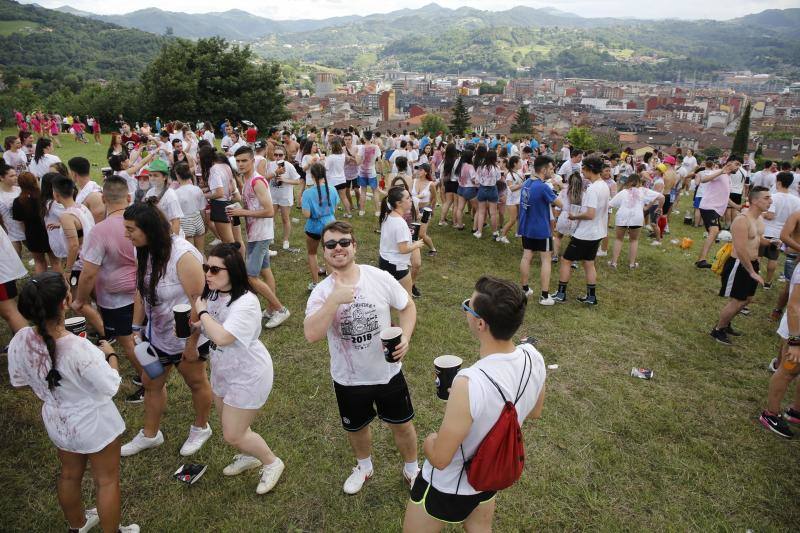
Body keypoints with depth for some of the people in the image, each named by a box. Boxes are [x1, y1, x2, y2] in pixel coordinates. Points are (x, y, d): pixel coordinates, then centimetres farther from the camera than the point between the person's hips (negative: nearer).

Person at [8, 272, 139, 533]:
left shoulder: (20, 341, -17)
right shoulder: (79, 348, -37)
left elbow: (19, 381, 1)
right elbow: (111, 387, -25)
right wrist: (110, 355, -10)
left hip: (56, 421, 6)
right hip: (93, 424, -6)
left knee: (70, 474, 30)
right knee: (107, 481, 18)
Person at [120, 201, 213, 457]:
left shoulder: (183, 255, -31)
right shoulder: (146, 252, -5)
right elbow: (141, 292, 6)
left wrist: (192, 345, -23)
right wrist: (136, 327, 6)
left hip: (185, 337, -7)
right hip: (157, 333, 7)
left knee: (196, 382, 16)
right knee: (151, 382, 19)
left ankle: (201, 428, 40)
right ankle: (150, 434, 42)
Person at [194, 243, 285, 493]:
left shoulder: (246, 303, -30)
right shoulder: (213, 294, -6)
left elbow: (222, 337, -40)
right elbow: (208, 328, 10)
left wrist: (202, 312, -26)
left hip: (248, 376, -8)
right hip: (223, 371, 8)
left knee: (233, 435, 2)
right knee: (230, 423, 24)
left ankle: (272, 463, 26)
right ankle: (248, 457, 51)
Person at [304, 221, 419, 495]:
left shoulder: (380, 278, -15)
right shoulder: (322, 293, -16)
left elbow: (407, 306, -1)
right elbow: (311, 335, -30)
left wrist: (405, 337, -17)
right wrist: (335, 300, -38)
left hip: (388, 372, 0)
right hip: (348, 379, 1)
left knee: (402, 424, 17)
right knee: (356, 428, 24)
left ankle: (412, 469, 48)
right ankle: (364, 467, 56)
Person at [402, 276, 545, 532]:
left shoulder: (469, 384, -42)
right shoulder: (533, 358, -20)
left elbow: (440, 459, -29)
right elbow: (534, 413, 1)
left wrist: (428, 441, -8)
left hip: (449, 486, -5)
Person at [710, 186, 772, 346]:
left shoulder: (759, 218, 6)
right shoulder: (742, 220, -24)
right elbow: (741, 250, -27)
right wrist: (752, 272, -24)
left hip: (751, 263, 10)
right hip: (738, 265, -9)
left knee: (747, 298, 20)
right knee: (736, 301, -1)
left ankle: (726, 324, 39)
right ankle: (717, 330, 18)